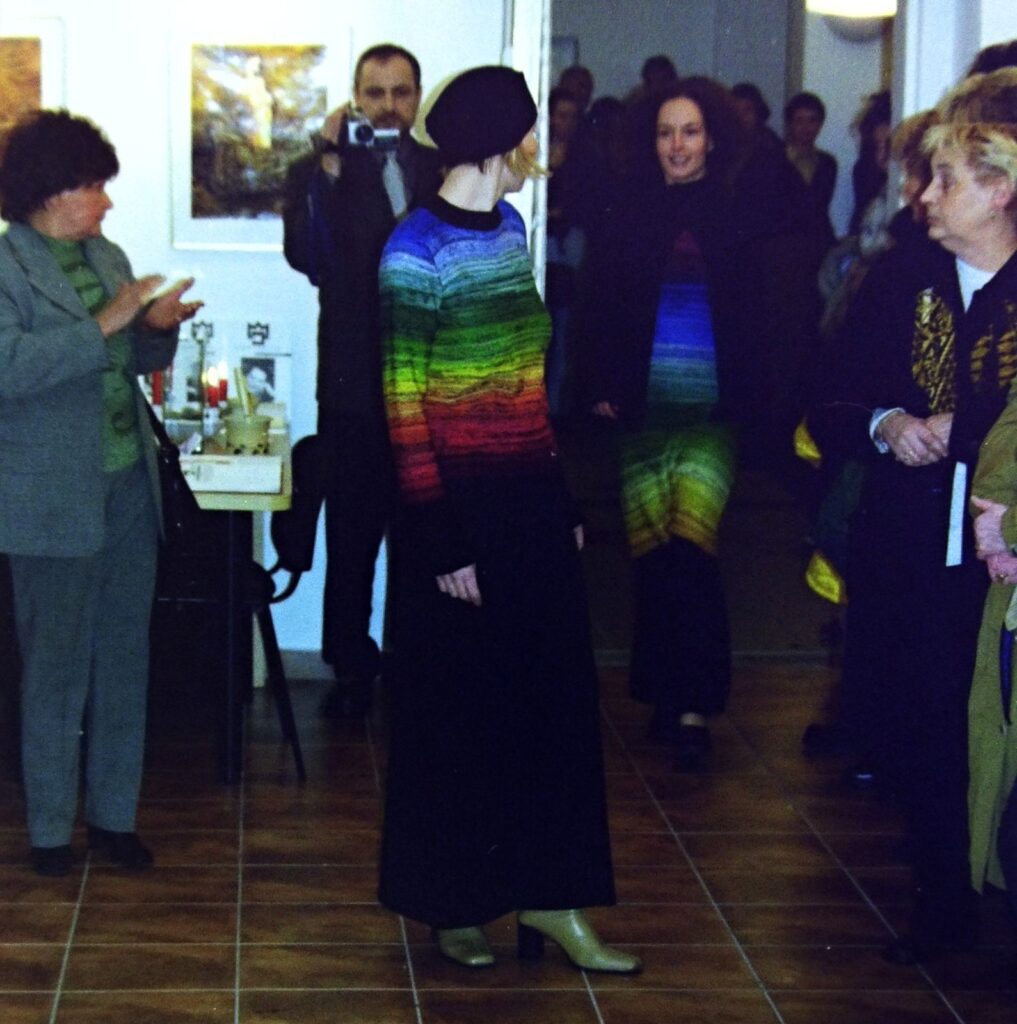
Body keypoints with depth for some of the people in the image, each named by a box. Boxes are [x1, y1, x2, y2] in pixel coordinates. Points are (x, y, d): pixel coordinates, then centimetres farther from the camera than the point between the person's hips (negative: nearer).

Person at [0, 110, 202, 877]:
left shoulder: (106, 257, 11)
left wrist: (159, 327, -2)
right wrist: (103, 325, -24)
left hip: (129, 487, 6)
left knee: (125, 661, 11)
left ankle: (114, 814, 22)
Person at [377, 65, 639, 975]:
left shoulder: (511, 227, 8)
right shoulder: (417, 250, -13)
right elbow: (404, 405, -13)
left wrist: (564, 501, 12)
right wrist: (440, 541, -15)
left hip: (532, 502, 7)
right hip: (465, 508, -7)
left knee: (554, 698, 9)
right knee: (457, 710, 6)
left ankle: (548, 896, 19)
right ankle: (452, 901, 22)